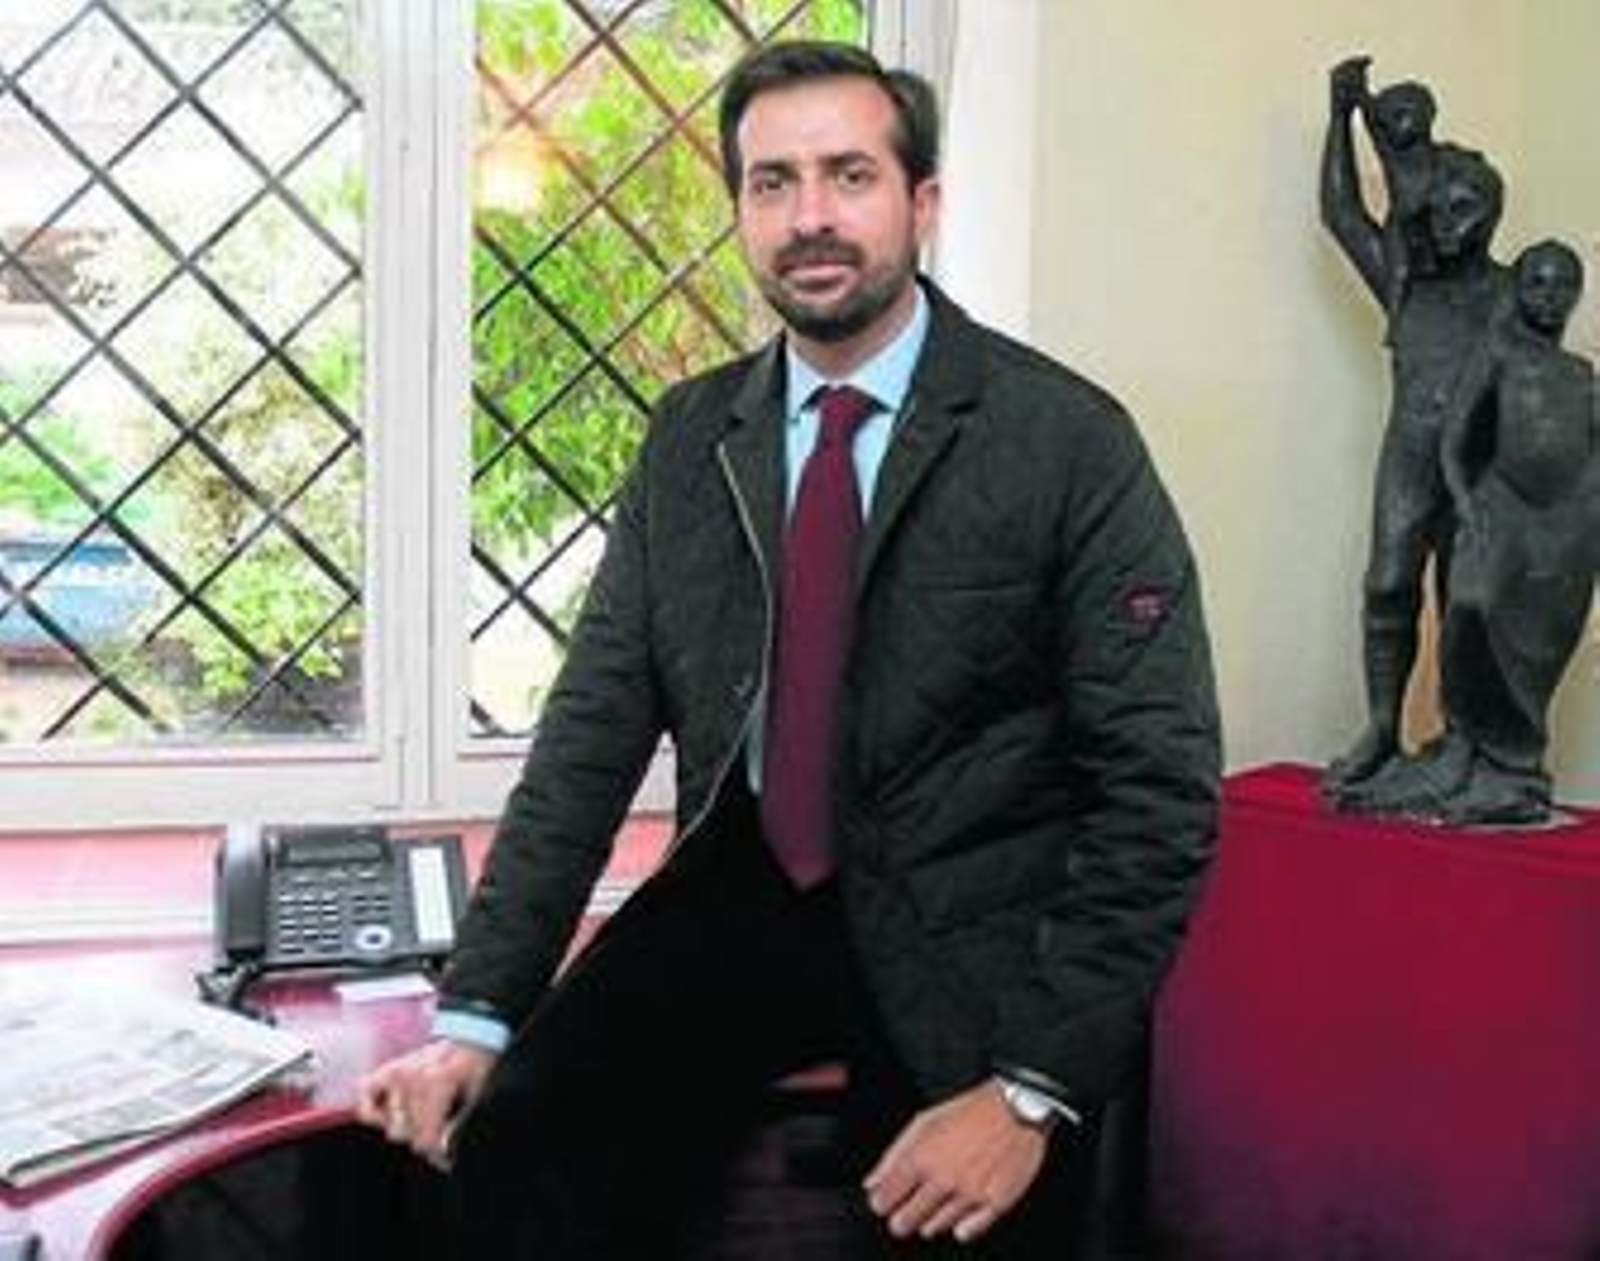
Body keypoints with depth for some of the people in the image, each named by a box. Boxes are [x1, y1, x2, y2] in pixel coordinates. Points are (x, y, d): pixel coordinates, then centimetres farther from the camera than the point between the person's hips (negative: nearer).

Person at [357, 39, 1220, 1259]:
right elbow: (593, 729, 4)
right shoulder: (689, 437, 5)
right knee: (515, 1151, -19)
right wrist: (478, 1016, -5)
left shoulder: (1069, 439, -9)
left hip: (965, 934, -2)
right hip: (740, 893, 2)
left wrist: (1036, 1089, -17)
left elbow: (1159, 790, -10)